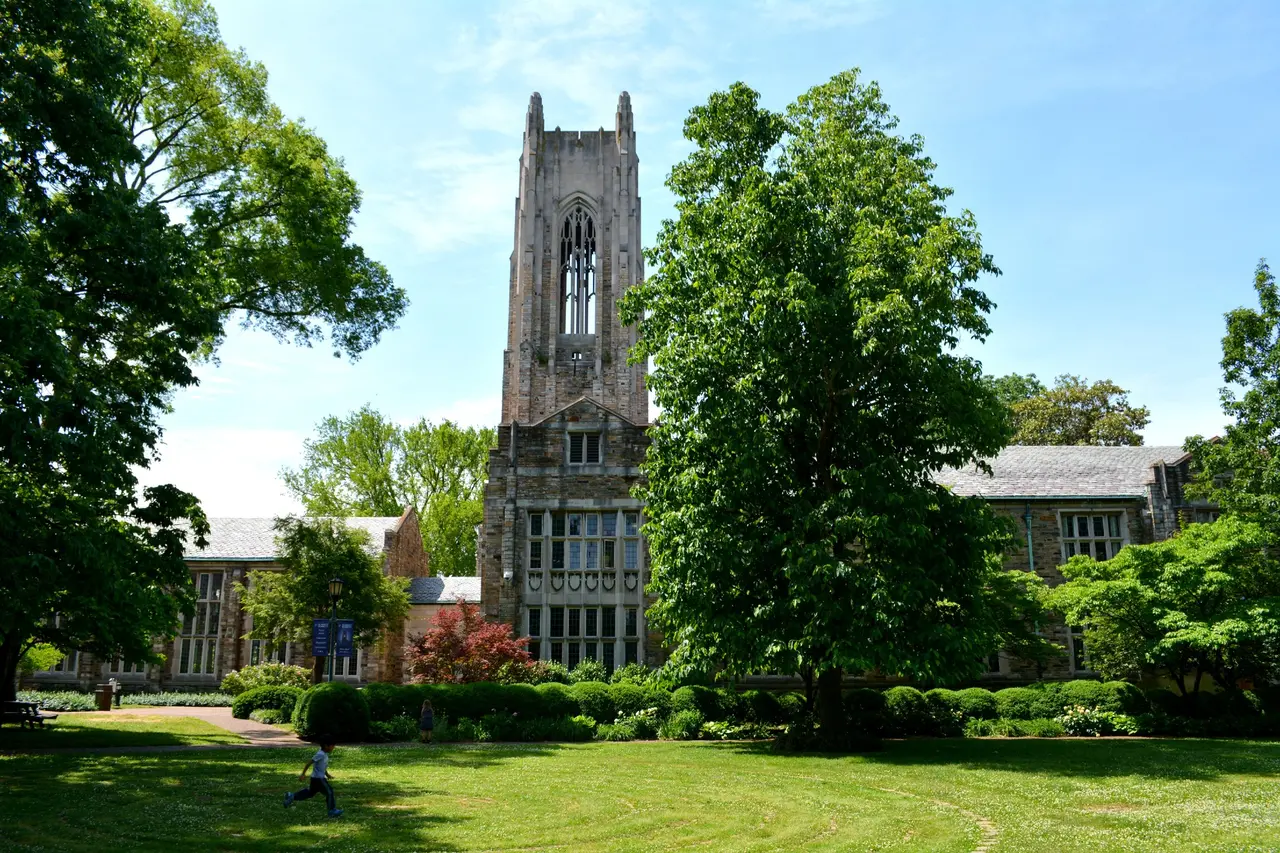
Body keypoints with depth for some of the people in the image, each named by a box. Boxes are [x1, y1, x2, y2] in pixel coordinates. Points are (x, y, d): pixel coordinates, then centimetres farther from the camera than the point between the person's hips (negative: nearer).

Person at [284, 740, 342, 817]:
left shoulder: (325, 754, 9)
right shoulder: (320, 754, -21)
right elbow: (309, 763, -21)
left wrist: (327, 775, 15)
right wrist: (303, 774, -21)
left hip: (321, 777, 10)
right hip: (318, 779, -10)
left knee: (311, 792, 22)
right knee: (329, 792, -6)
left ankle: (292, 796, 27)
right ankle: (332, 811, 2)